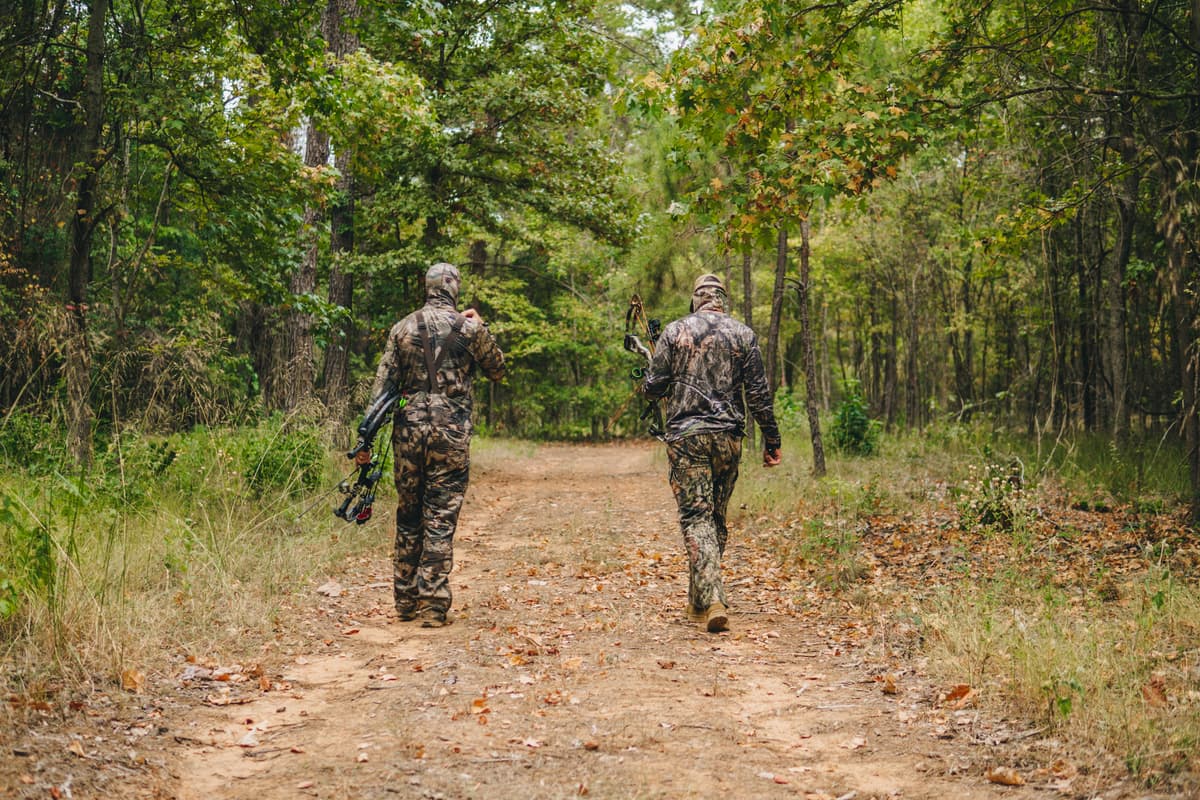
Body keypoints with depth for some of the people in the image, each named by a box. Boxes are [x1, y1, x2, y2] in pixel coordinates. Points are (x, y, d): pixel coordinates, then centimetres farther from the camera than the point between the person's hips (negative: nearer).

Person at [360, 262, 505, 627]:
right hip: (451, 432, -3)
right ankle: (432, 605, -2)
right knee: (441, 518, 0)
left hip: (409, 429, 3)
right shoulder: (469, 328, -2)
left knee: (408, 516, 14)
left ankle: (405, 600, 20)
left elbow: (382, 385, 3)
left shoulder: (402, 328, 5)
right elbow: (497, 369, 12)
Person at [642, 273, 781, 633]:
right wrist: (771, 439, 7)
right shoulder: (743, 334, 5)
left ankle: (712, 602, -17)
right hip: (728, 437, 2)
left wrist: (646, 384, 23)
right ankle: (699, 599, 25)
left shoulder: (676, 331, 0)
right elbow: (758, 393, 2)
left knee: (696, 517, -4)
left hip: (686, 435, -2)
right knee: (717, 517, 15)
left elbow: (654, 385, 0)